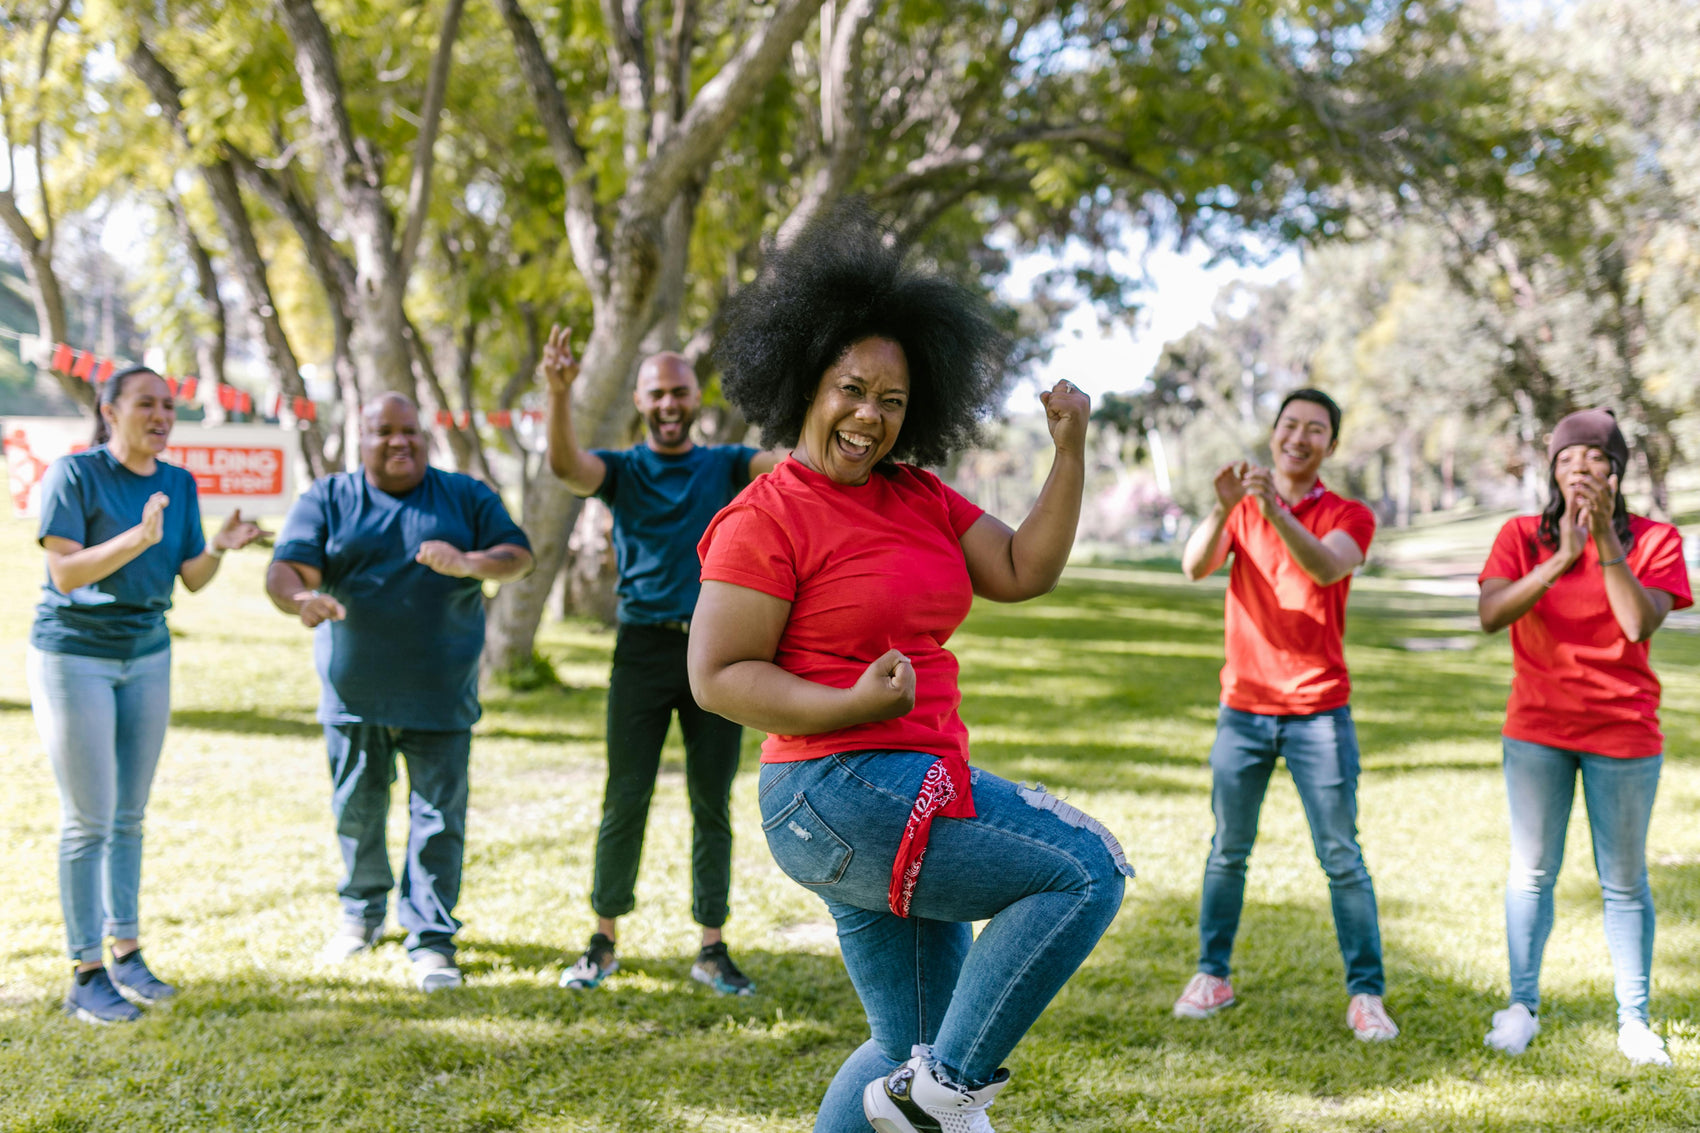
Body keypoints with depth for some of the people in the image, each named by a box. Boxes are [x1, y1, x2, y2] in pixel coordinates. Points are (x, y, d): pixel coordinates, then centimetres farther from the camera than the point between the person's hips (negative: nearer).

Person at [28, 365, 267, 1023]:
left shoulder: (178, 484, 4)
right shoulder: (73, 474, -12)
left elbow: (191, 579, 5)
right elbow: (65, 574, -19)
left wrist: (220, 547, -16)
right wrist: (139, 538, -32)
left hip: (147, 657, 5)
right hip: (73, 656, -5)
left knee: (129, 816, 10)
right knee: (89, 819, -4)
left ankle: (126, 955, 19)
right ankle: (85, 977, 3)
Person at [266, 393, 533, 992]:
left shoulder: (466, 497, 8)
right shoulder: (326, 500, 5)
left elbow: (520, 555, 0)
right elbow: (286, 570, -8)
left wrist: (468, 563, -21)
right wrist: (301, 598, -32)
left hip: (439, 695, -1)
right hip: (353, 693, 1)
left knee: (437, 819, -3)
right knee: (356, 812, 13)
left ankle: (431, 941, 4)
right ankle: (362, 913, 34)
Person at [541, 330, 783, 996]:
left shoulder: (726, 466, 10)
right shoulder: (621, 469, 7)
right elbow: (566, 465, -15)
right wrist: (560, 393, -34)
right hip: (643, 648, -1)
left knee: (713, 803, 5)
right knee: (625, 799, 0)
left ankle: (712, 950, 13)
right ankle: (603, 942, 14)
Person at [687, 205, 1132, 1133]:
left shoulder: (918, 498, 11)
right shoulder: (767, 517, -11)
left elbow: (1024, 572, 7)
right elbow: (716, 676, -14)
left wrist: (1070, 455, -3)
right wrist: (853, 706, -26)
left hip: (913, 787, 9)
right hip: (839, 792, -9)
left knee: (915, 1047, 16)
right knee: (1085, 869, -13)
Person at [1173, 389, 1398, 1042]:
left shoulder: (1350, 517, 2)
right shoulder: (1238, 509, 8)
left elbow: (1326, 568, -21)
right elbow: (1195, 568, -12)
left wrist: (1276, 510, -36)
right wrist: (1223, 508, -30)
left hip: (1320, 711, -2)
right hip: (1243, 707, 2)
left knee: (1342, 857, -2)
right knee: (1228, 850, 7)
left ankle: (1366, 993, 3)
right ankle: (1212, 976, 16)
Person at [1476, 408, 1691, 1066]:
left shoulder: (1653, 540, -3)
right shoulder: (1522, 536, 0)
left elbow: (1641, 624, -18)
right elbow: (1490, 615, -16)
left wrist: (1606, 540, -24)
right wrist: (1561, 557, -26)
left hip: (1623, 734, -1)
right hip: (1537, 731, 1)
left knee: (1623, 882, 6)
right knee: (1532, 871, 7)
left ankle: (1634, 1022, 14)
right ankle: (1521, 1006, 17)